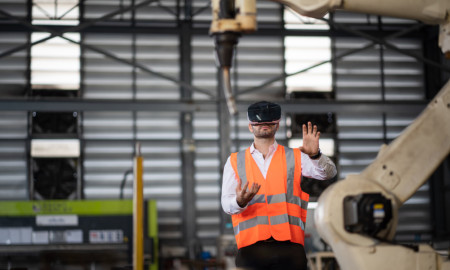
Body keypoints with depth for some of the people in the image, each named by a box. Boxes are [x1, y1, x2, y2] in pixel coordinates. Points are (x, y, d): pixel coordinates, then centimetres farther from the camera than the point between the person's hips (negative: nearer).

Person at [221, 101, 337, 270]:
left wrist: (315, 155, -20)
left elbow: (328, 172, 1)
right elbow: (226, 204, 5)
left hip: (289, 245, 0)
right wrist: (239, 201, -19)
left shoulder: (295, 157, 15)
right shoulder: (235, 161, 15)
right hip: (250, 247, 0)